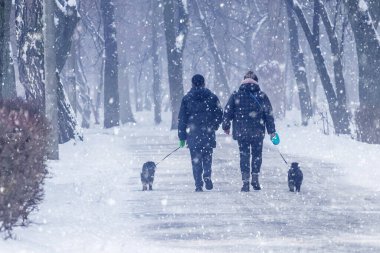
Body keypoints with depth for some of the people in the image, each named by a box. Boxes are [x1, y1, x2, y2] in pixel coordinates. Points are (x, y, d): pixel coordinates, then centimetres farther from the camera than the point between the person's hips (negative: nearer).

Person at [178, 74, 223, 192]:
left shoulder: (186, 98, 0)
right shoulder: (212, 97, 1)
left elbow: (182, 119, 1)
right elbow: (219, 115, 4)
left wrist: (182, 137, 5)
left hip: (193, 135, -1)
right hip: (208, 134, 1)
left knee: (196, 160, 5)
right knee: (207, 157, 13)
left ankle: (198, 184, -1)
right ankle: (207, 175, -11)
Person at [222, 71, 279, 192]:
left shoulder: (235, 96, -1)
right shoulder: (262, 96, -1)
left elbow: (227, 112, 3)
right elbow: (269, 115, 1)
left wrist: (226, 127, 17)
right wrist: (272, 132, 7)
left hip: (241, 133, 0)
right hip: (257, 132, 0)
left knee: (244, 156, 6)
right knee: (257, 155, 15)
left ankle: (245, 181, -3)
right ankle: (255, 179, 12)